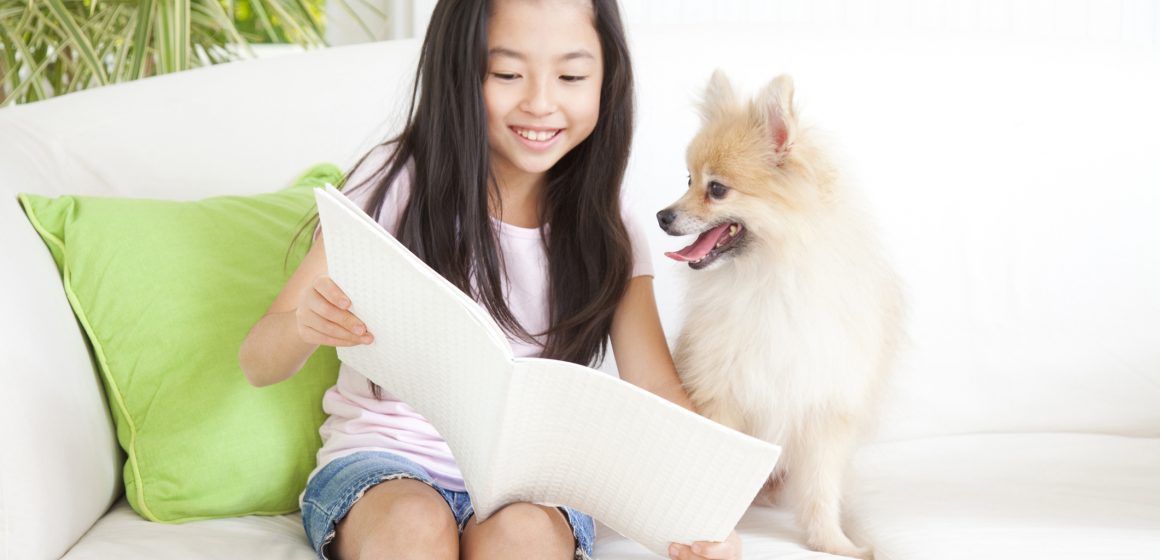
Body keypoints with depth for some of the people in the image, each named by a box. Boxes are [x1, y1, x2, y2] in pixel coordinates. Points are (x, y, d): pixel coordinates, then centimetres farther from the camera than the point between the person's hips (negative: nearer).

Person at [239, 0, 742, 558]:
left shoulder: (608, 236, 3)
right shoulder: (397, 182, -5)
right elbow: (258, 363, -6)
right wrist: (307, 324, -31)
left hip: (531, 485, 1)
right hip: (384, 464, -1)